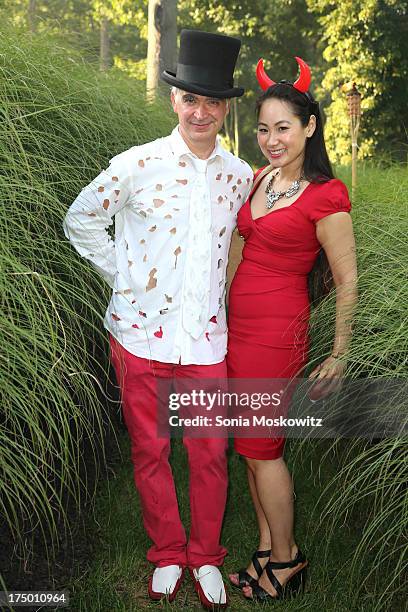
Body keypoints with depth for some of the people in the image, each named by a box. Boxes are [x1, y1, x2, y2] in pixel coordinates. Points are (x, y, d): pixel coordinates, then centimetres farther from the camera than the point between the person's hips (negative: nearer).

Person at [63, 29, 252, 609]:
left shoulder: (240, 176, 4)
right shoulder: (137, 165, -6)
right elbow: (80, 221, 6)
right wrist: (122, 275, 2)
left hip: (207, 337, 2)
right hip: (143, 334, -2)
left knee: (210, 454, 8)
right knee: (149, 452, 10)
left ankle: (205, 556, 30)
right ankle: (167, 554, 31)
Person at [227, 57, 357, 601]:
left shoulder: (325, 197, -15)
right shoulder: (260, 178, 7)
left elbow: (347, 281, -10)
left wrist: (339, 356, -5)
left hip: (277, 330, -7)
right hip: (239, 324, 7)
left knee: (260, 448, 3)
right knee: (254, 443, 14)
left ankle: (286, 560, 24)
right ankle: (267, 549, 30)